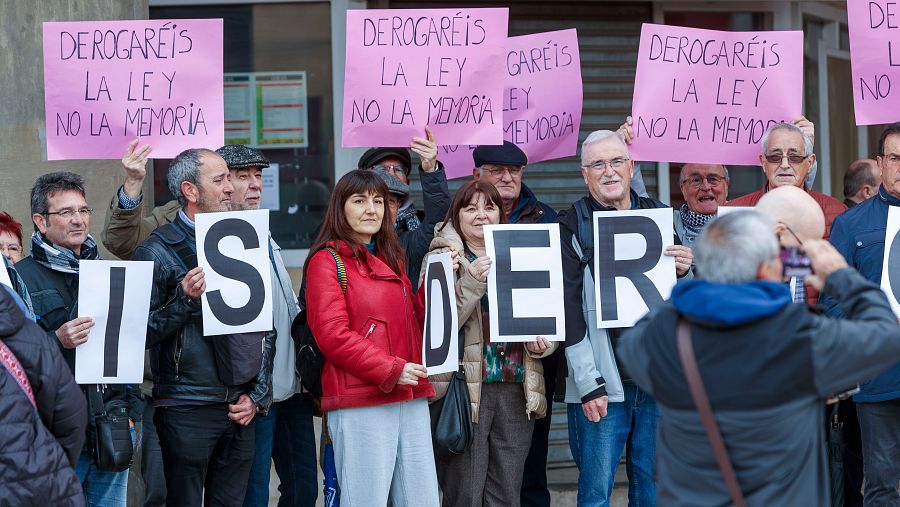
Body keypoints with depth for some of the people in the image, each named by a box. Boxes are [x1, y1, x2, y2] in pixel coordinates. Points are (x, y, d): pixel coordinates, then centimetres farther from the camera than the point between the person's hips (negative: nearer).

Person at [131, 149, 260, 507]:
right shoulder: (155, 252, -4)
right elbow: (140, 334, -10)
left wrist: (255, 394, 7)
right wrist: (184, 300, -21)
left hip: (238, 410, 5)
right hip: (186, 410, -5)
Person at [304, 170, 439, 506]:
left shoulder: (391, 259, 22)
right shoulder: (327, 260, 0)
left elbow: (417, 319, 20)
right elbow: (332, 334, -10)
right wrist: (391, 370, -15)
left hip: (411, 399, 7)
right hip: (360, 405, -7)